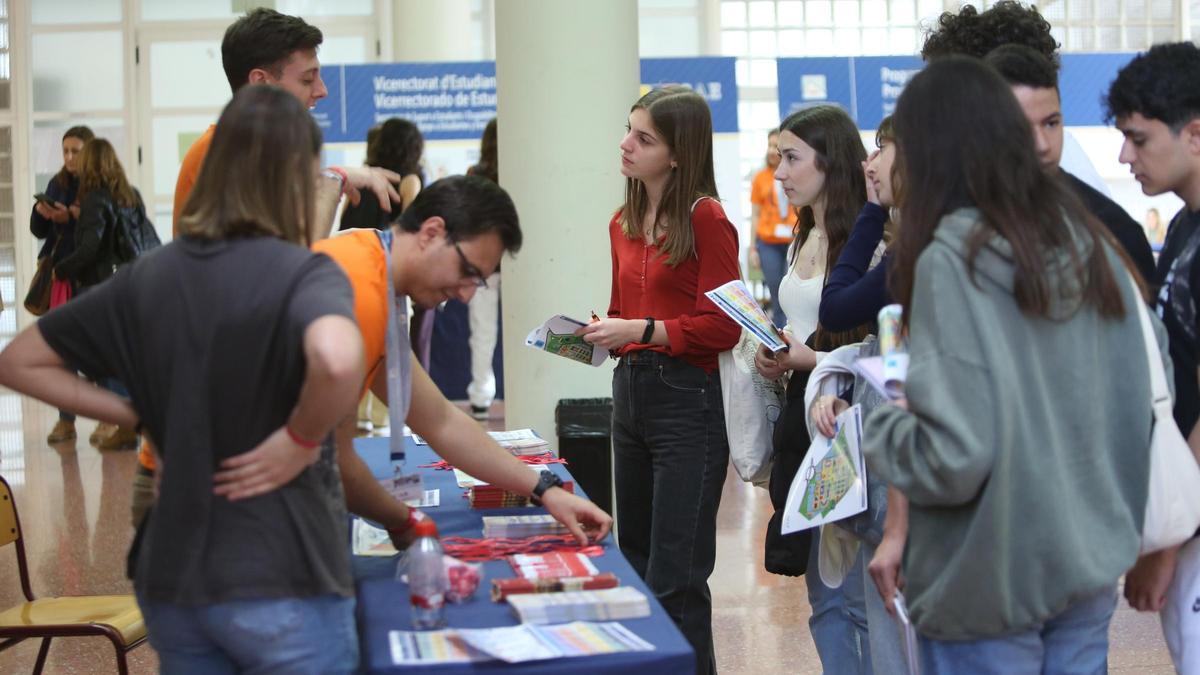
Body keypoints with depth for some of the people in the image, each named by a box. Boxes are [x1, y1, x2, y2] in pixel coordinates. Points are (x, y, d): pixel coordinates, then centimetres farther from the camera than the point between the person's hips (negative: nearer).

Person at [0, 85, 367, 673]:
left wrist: (141, 418, 7)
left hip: (172, 580, 6)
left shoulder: (146, 278, 5)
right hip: (282, 583, -5)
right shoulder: (304, 274, -13)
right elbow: (337, 361, -36)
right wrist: (300, 440, -18)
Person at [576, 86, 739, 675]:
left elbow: (721, 327, -14)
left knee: (674, 579, -3)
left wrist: (641, 330, -20)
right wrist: (594, 335, 0)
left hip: (687, 399, -8)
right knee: (636, 563, 17)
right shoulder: (624, 223, 11)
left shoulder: (705, 219, -11)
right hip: (629, 392, 8)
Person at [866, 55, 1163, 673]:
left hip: (990, 586, -6)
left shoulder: (950, 261, -17)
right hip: (1091, 567, 6)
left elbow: (954, 459, -22)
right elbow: (1146, 404, 6)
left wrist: (878, 424, -4)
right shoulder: (1093, 246, 2)